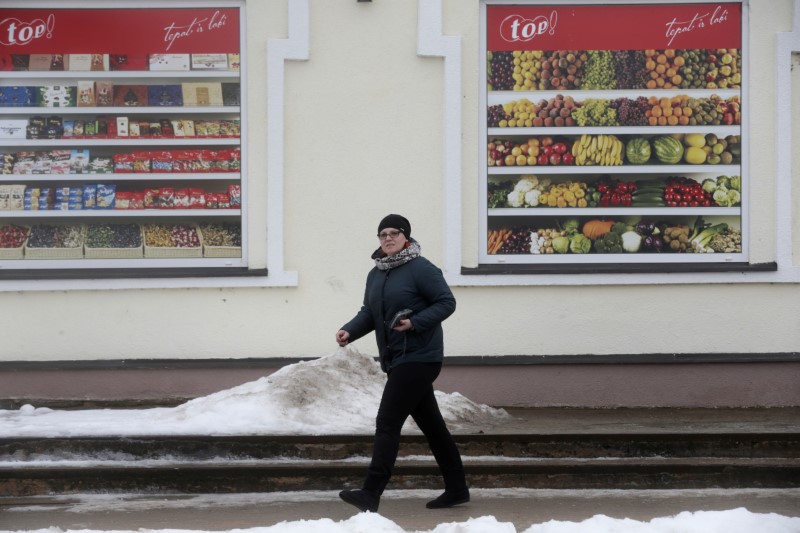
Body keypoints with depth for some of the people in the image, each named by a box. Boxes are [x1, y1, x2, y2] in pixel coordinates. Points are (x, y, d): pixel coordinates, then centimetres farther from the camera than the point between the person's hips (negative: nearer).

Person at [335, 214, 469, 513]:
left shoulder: (420, 269, -11)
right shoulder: (375, 275, 14)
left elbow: (447, 302, -12)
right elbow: (369, 313, 16)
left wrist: (416, 323, -23)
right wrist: (349, 331, -2)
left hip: (418, 359, -8)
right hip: (396, 361, 9)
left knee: (387, 423, -13)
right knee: (431, 424, 14)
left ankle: (371, 494, -14)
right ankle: (456, 489, 24)